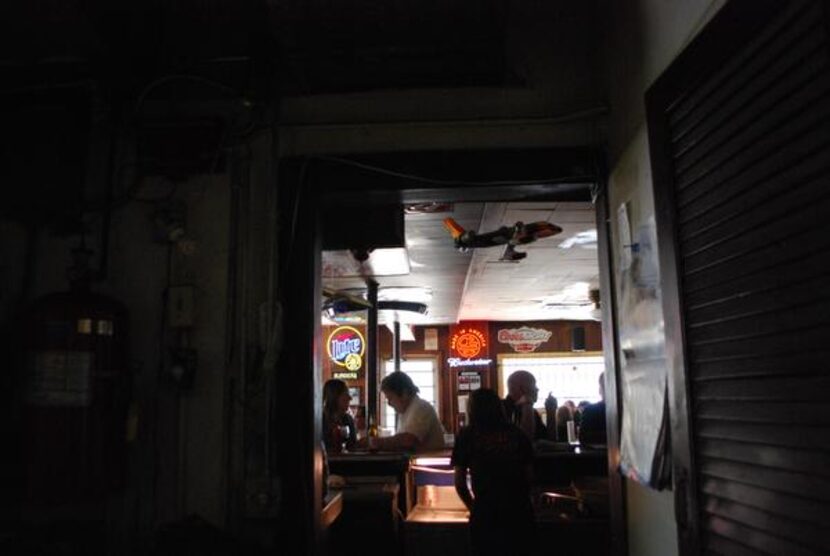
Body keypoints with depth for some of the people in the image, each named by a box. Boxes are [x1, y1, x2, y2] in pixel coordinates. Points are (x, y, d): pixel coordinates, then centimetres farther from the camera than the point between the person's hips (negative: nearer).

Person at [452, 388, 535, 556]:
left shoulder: (467, 436, 1)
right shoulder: (518, 434, 7)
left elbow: (459, 483, 3)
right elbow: (529, 475, 9)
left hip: (486, 516, -2)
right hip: (520, 513, 2)